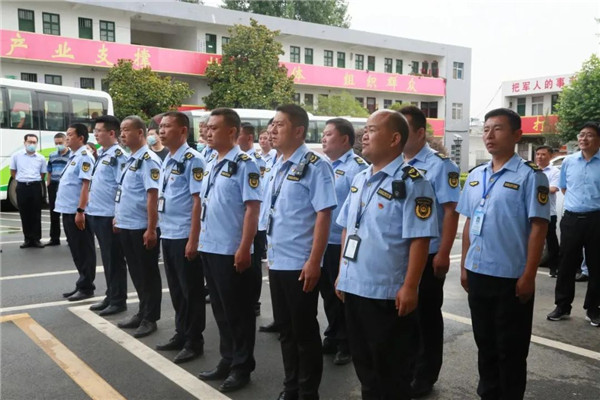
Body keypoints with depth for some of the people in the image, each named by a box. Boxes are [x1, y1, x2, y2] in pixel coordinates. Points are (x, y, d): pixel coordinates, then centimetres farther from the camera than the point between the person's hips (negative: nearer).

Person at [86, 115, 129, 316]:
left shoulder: (119, 155, -13)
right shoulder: (101, 154, 13)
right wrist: (89, 209, 19)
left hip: (109, 215, -9)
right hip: (97, 214, 9)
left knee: (114, 259, 1)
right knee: (106, 258, 15)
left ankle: (118, 300, 11)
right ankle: (110, 296, 25)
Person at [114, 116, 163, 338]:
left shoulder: (148, 160, -15)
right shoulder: (131, 160, 14)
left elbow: (153, 196, -21)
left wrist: (151, 229, -23)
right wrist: (119, 217, 20)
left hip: (142, 228, -9)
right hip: (127, 226, 9)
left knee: (147, 274, 3)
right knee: (136, 272, 17)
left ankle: (150, 318, 13)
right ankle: (142, 313, 29)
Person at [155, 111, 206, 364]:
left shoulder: (192, 160, -12)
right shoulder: (166, 161, 13)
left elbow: (198, 200, -17)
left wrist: (193, 239, -20)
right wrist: (159, 229, 17)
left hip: (184, 236, -8)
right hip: (167, 235, 8)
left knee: (191, 290, 3)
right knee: (176, 289, 16)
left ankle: (194, 342, 13)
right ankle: (181, 334, 29)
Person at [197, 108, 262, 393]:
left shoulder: (244, 164, -11)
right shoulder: (211, 165, 12)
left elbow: (252, 208, -17)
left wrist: (244, 249, -21)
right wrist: (200, 240, 16)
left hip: (231, 251, -8)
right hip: (209, 248, 8)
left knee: (238, 311, 4)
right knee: (220, 309, 16)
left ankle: (242, 367, 17)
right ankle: (227, 361, 29)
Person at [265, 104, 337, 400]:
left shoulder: (314, 166, -12)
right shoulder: (277, 168, 11)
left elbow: (324, 215, -17)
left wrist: (314, 261, -20)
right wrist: (270, 254, 17)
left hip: (300, 264, -8)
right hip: (277, 262, 8)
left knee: (304, 331, 4)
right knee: (285, 328, 16)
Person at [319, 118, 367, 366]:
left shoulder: (356, 167, -12)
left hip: (343, 244, -8)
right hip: (322, 242, 8)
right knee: (328, 293, 18)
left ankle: (346, 345, 19)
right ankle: (332, 338, 33)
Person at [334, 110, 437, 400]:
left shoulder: (411, 183, -13)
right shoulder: (359, 180, 11)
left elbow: (419, 239, -17)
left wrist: (410, 287, -19)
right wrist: (342, 274, 15)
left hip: (388, 293, -7)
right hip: (353, 288, 8)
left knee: (390, 370, 9)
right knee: (363, 362, 20)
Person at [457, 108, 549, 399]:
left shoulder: (530, 176, -10)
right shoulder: (475, 176, 8)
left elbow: (538, 227, -12)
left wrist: (529, 275, -15)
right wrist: (465, 266, 11)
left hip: (511, 277, -6)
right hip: (478, 274, 6)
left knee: (510, 349, 8)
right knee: (485, 344, 18)